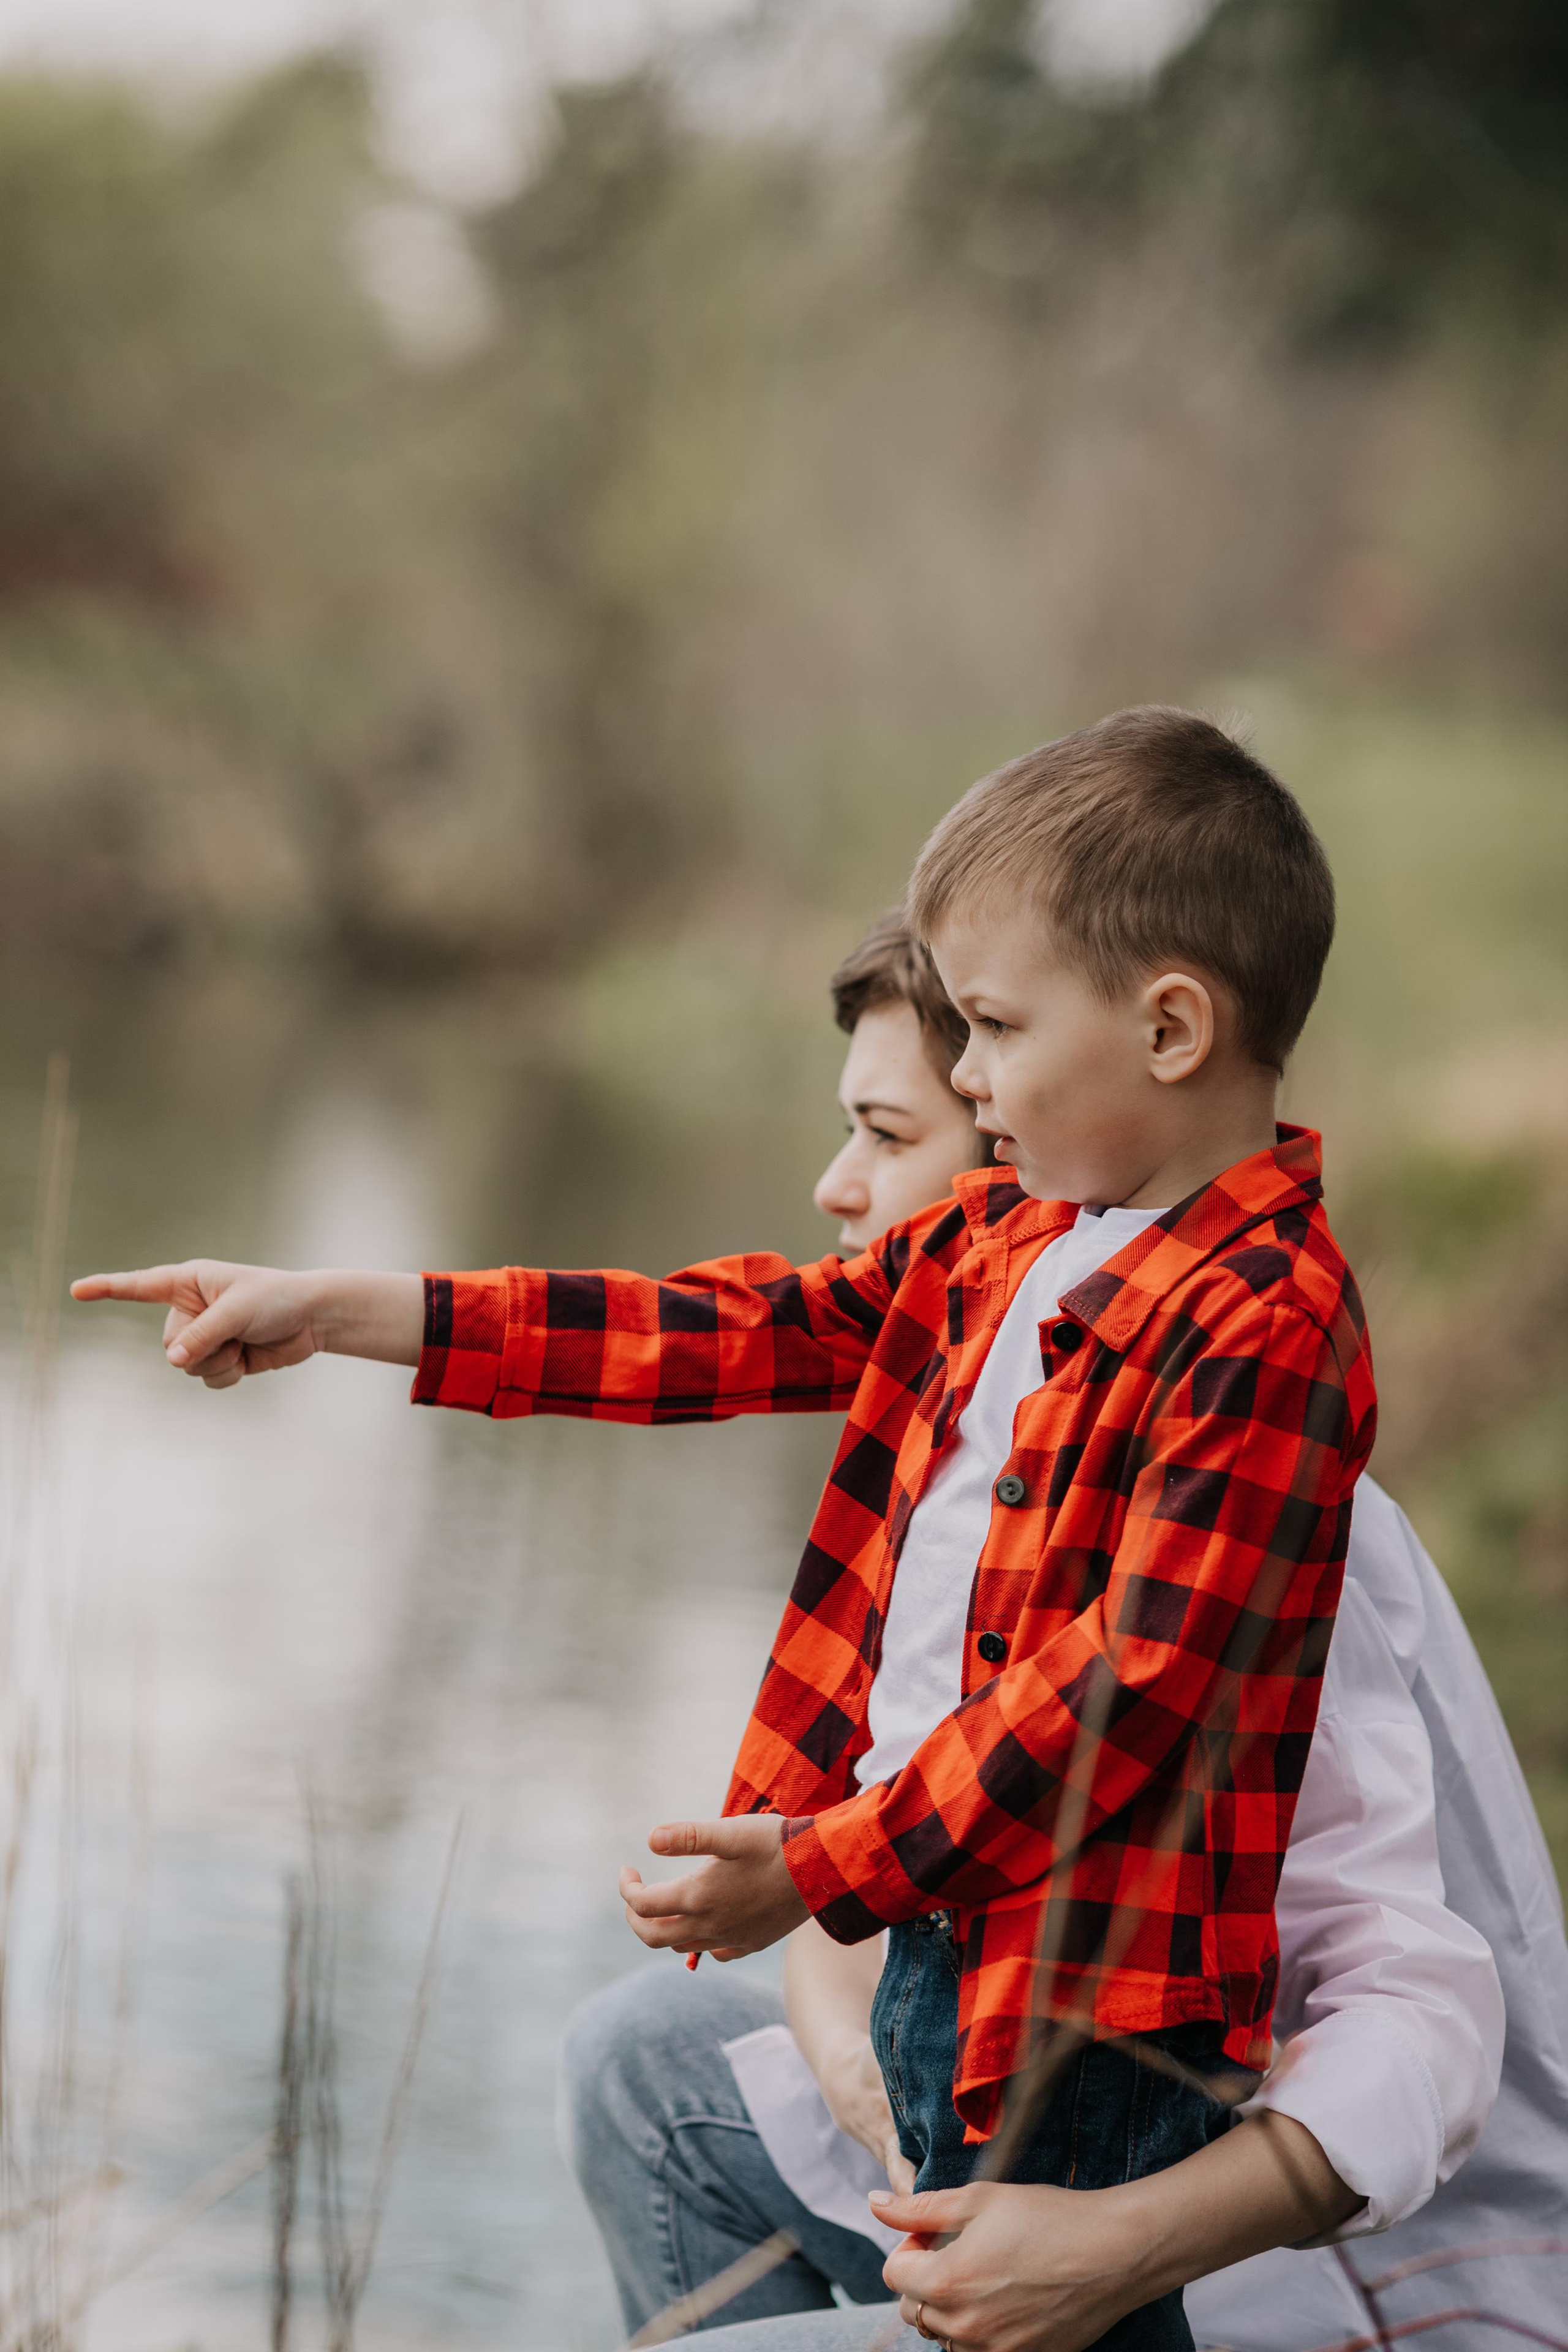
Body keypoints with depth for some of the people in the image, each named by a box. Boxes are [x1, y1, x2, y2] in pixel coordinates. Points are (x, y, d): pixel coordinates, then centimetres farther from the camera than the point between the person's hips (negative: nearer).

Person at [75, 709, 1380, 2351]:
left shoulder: (1269, 1326, -18)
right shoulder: (1009, 1234, 12)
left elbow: (1126, 1678, -20)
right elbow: (748, 1331, 15)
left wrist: (828, 1866, -16)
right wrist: (337, 1314, 13)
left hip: (1092, 1996, -9)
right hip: (938, 1933, 9)